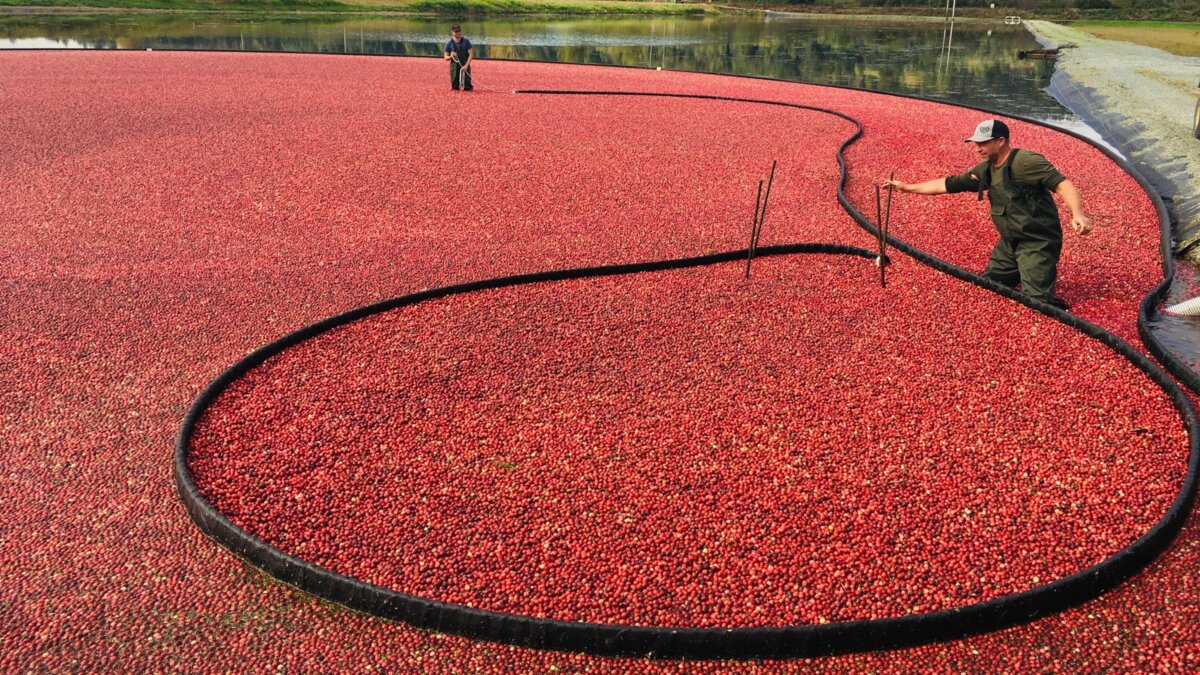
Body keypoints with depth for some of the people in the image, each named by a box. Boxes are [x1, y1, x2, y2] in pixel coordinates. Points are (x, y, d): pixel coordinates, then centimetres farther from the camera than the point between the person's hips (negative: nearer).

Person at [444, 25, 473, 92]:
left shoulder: (466, 41, 2)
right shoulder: (449, 43, 3)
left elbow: (471, 54, -1)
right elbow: (446, 58, 6)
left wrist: (466, 65, -14)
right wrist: (451, 56, -18)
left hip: (465, 66, -1)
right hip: (454, 66, 1)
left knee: (467, 88, -8)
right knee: (455, 88, 1)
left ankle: (468, 87, 26)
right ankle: (455, 87, 35)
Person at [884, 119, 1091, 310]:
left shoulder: (1027, 161, -18)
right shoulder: (984, 170, 8)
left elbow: (1062, 184, -27)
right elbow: (947, 184, 15)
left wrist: (1077, 214, -44)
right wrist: (906, 187, 15)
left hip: (1038, 244, -9)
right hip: (1009, 243, 9)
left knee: (1035, 302, -16)